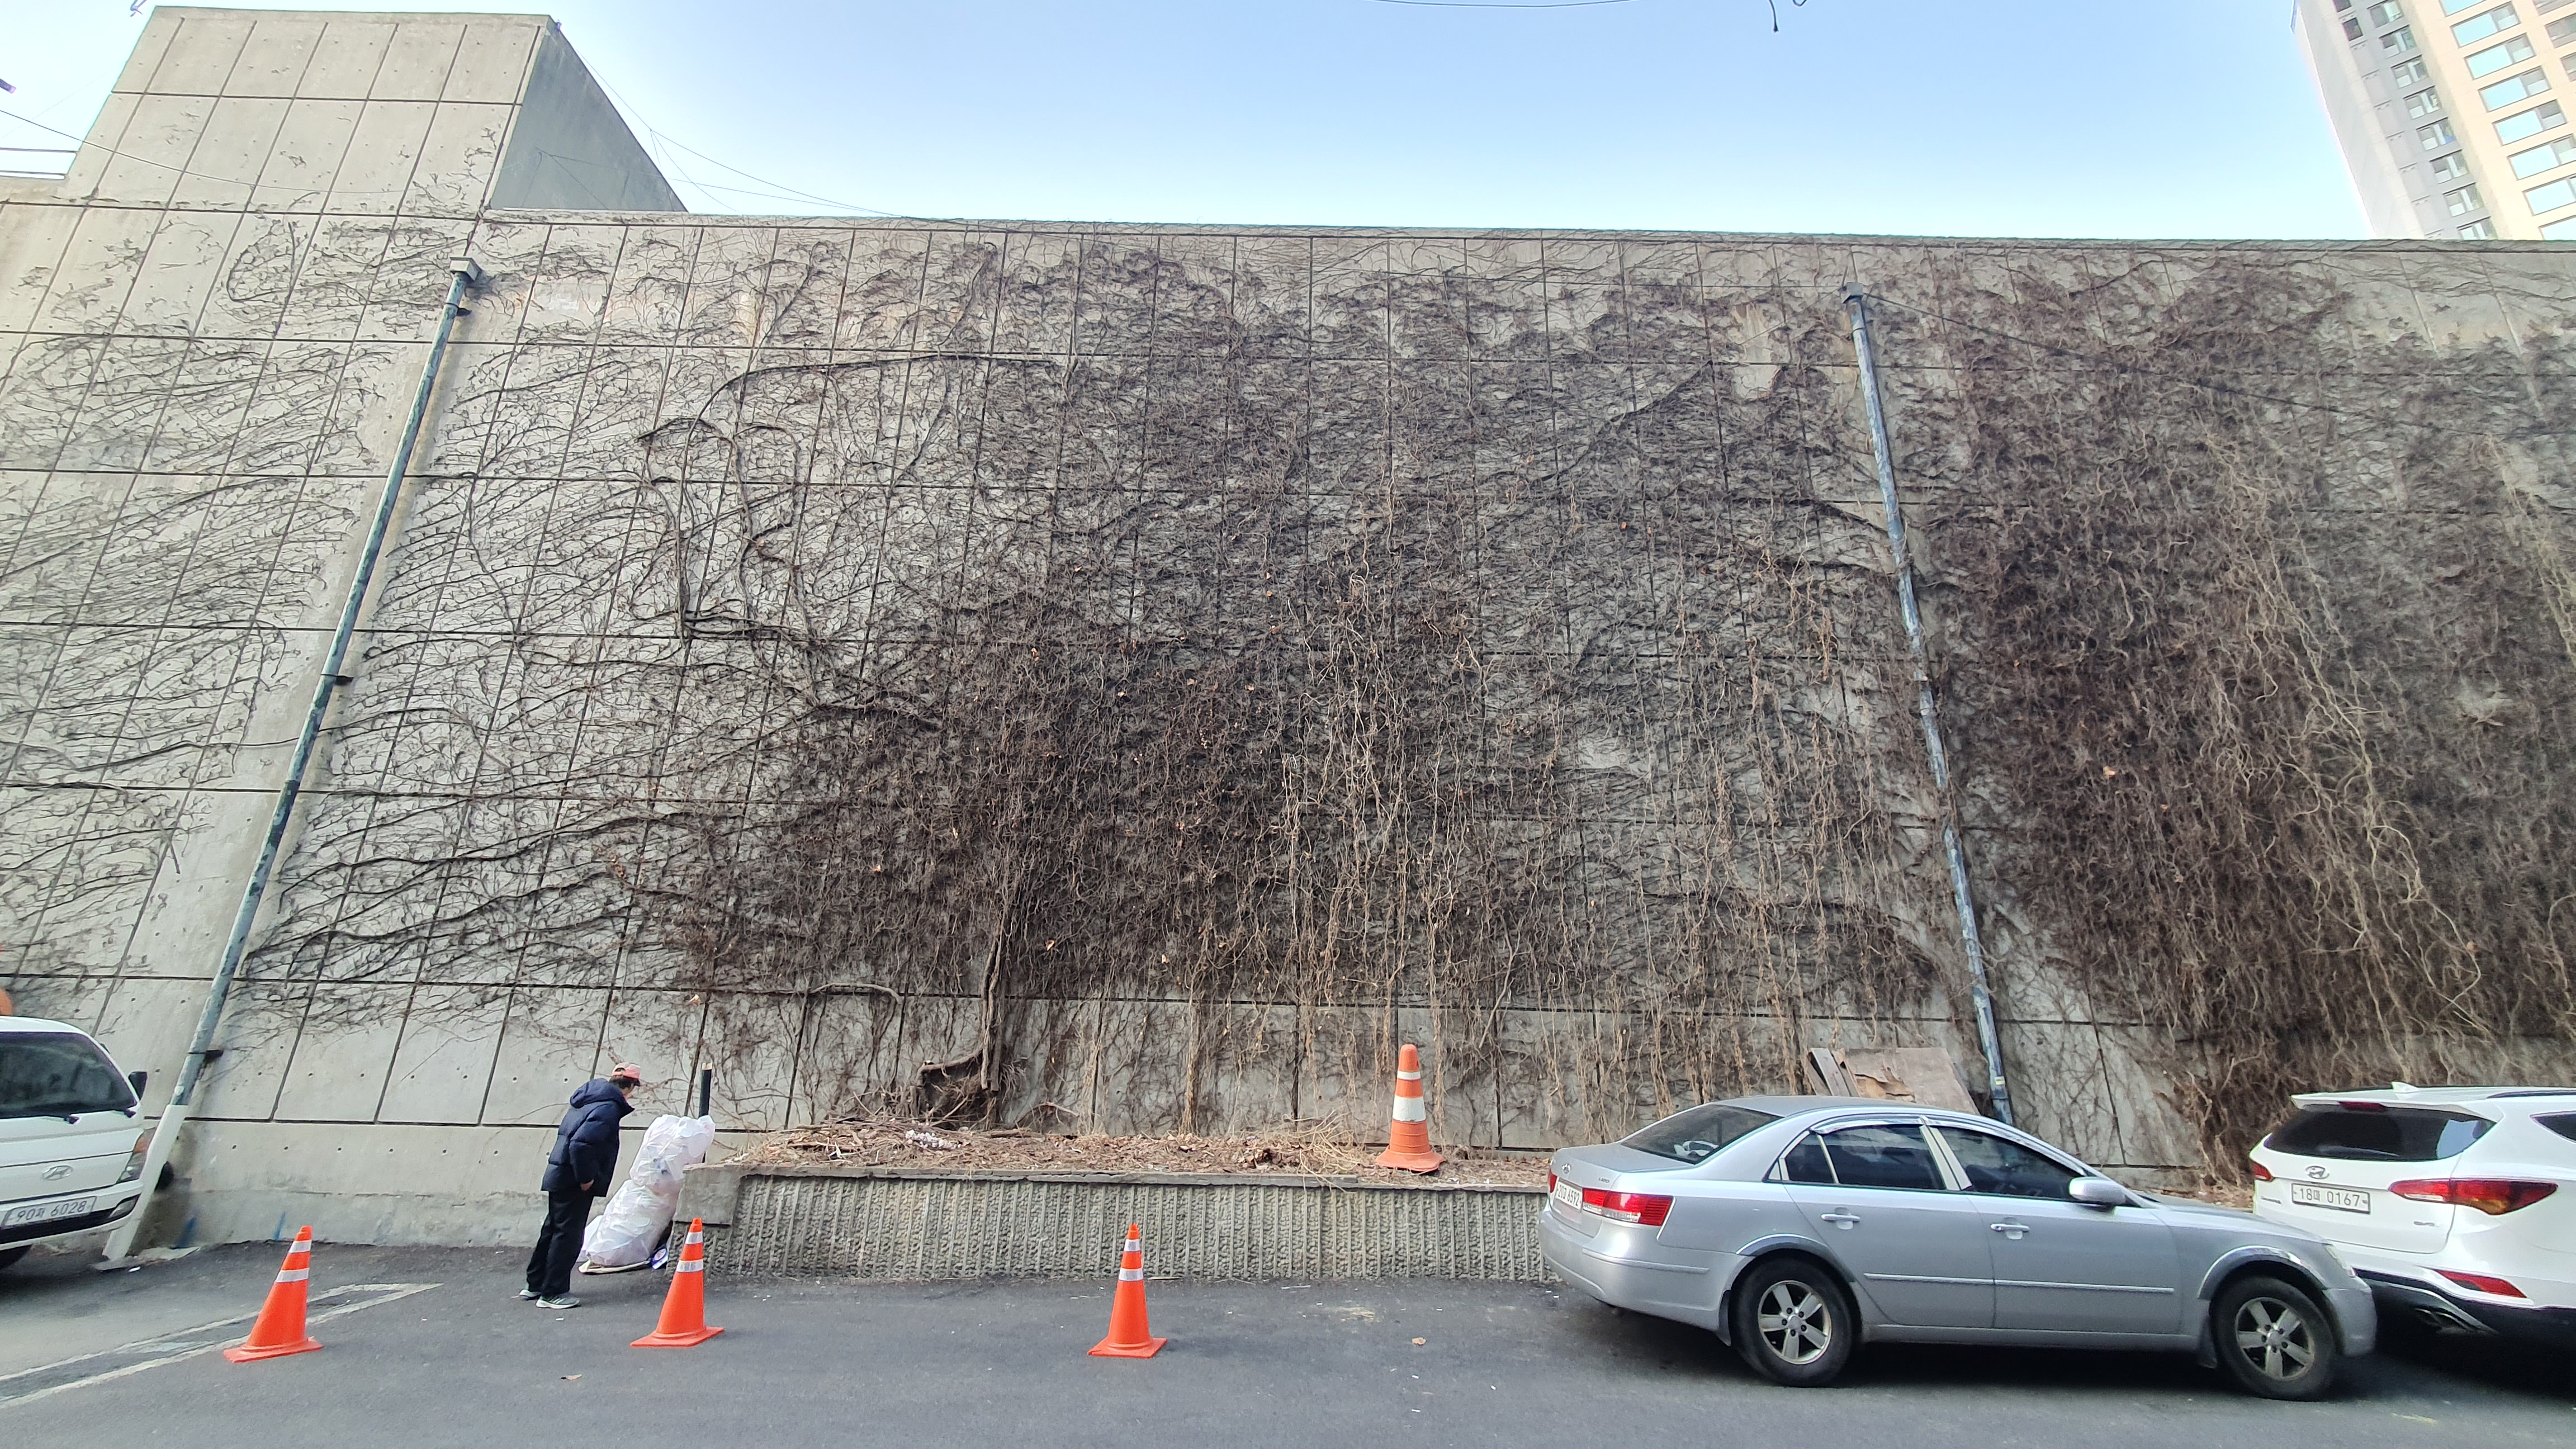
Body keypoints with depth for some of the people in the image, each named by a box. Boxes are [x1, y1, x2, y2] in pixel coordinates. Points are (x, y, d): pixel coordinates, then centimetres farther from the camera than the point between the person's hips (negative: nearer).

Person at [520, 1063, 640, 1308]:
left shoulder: (590, 1102, 11)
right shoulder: (608, 1108, -20)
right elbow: (580, 1144, -29)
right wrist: (586, 1178, -18)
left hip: (559, 1177, 10)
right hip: (572, 1181, -10)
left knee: (553, 1230, 20)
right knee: (568, 1235, -1)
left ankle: (536, 1285, 32)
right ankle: (553, 1294, 5)